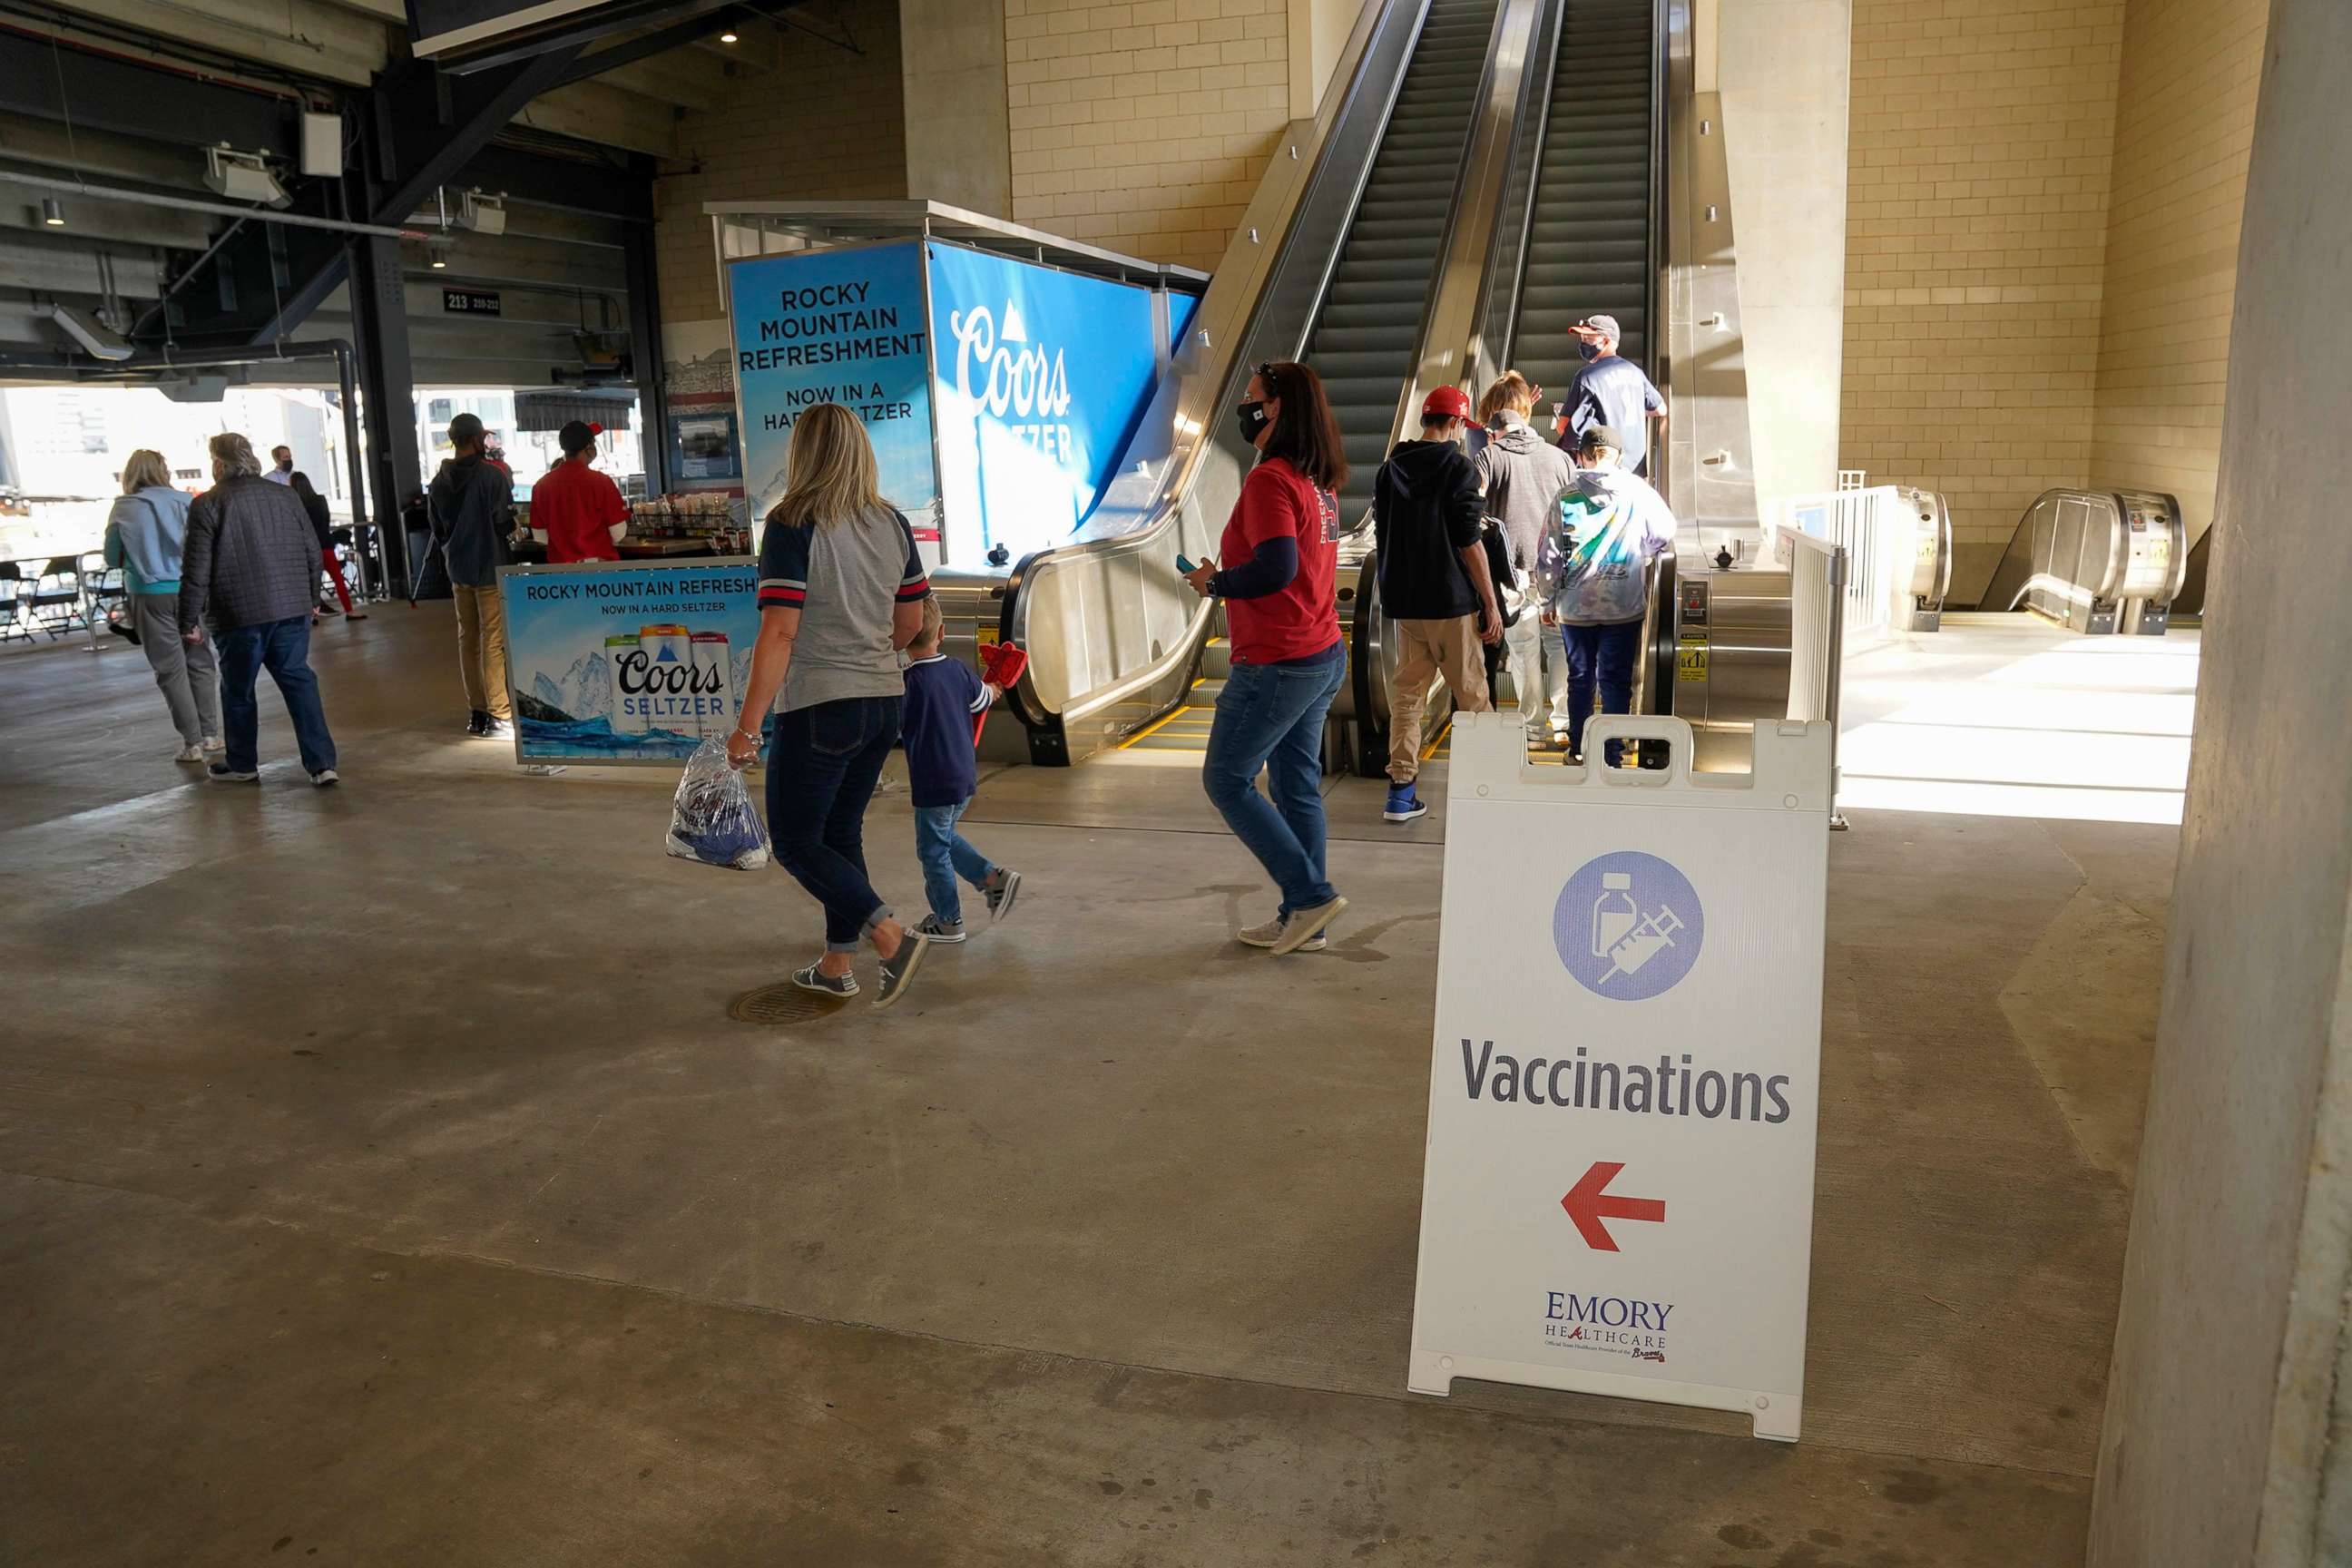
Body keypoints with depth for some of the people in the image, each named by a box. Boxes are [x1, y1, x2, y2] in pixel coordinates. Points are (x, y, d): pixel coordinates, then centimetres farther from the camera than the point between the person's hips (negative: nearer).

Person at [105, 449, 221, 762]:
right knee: (200, 662, 12)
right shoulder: (183, 501, 0)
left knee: (172, 669, 3)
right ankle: (210, 734, 14)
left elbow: (112, 557, 6)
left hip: (150, 595, -1)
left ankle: (192, 742, 2)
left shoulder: (122, 509, 0)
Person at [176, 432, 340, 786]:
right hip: (292, 609, 4)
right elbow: (313, 553, 12)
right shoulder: (286, 496, 8)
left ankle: (242, 765, 24)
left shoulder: (207, 504, -7)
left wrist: (189, 621, -2)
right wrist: (309, 597, 24)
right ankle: (321, 763, -3)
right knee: (299, 681, 7)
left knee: (238, 690, 11)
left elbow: (196, 570, -9)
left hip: (239, 615, -4)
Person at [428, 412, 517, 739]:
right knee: (493, 641, -5)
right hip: (490, 569, -6)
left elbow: (437, 529, 11)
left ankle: (476, 712, 17)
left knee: (467, 639, 12)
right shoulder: (492, 475, -12)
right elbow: (505, 521, -13)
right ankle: (499, 716, -7)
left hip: (458, 571, 6)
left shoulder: (439, 482, 6)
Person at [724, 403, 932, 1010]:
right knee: (842, 831, 18)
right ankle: (837, 966, 25)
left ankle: (893, 936, -8)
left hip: (819, 708, -7)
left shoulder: (792, 528, -14)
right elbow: (911, 623, 12)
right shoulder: (893, 525, 5)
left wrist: (747, 727, -15)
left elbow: (779, 633, -19)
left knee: (796, 842, 5)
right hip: (885, 701, 7)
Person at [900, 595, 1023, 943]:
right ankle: (994, 877, 16)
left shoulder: (909, 681, -20)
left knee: (933, 851, 9)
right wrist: (992, 690, 40)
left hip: (934, 783, -7)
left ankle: (948, 921, 19)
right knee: (945, 837, 27)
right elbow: (981, 701, 18)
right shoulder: (959, 670, 0)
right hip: (966, 776, 7)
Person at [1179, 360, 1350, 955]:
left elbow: (1275, 568, -27)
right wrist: (1228, 576, 11)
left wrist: (1215, 582, -11)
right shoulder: (1318, 482, 12)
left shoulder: (1270, 480, -17)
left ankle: (1310, 895, 3)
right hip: (1323, 656, 9)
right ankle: (1304, 922, 19)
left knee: (1226, 779, 4)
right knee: (1296, 786, 13)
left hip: (1277, 664, -9)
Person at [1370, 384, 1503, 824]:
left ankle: (1401, 790, 6)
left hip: (1402, 603, 5)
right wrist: (1491, 605, -7)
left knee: (1406, 694, 9)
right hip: (1452, 603, -5)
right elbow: (1470, 544, -12)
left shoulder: (1389, 469, 8)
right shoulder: (1458, 468, -9)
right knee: (1471, 695, 5)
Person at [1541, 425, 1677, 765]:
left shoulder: (1567, 495, -3)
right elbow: (1664, 534, 7)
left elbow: (1550, 553, -1)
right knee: (1616, 680, 5)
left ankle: (1578, 748, 23)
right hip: (1624, 606, -1)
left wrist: (1548, 600, 10)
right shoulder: (1638, 492, -3)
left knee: (1580, 678, 14)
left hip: (1575, 606, 1)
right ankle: (1610, 755, 4)